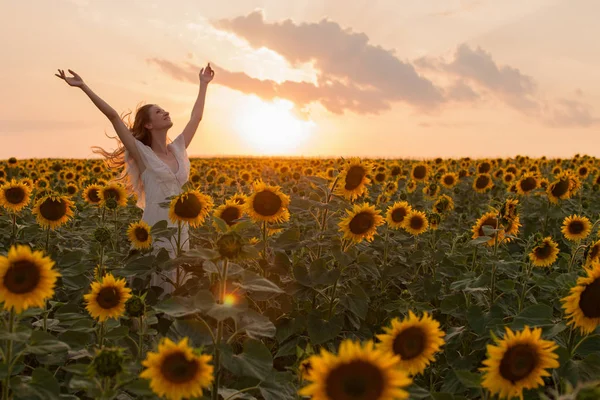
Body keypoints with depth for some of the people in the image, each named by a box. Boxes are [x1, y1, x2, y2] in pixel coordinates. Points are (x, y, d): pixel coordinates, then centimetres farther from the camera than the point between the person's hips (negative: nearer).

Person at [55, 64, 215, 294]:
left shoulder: (178, 149, 10)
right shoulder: (142, 154, -5)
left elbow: (196, 117, 19)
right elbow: (113, 116, -10)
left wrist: (203, 84, 27)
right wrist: (83, 87, -15)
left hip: (180, 229, 5)